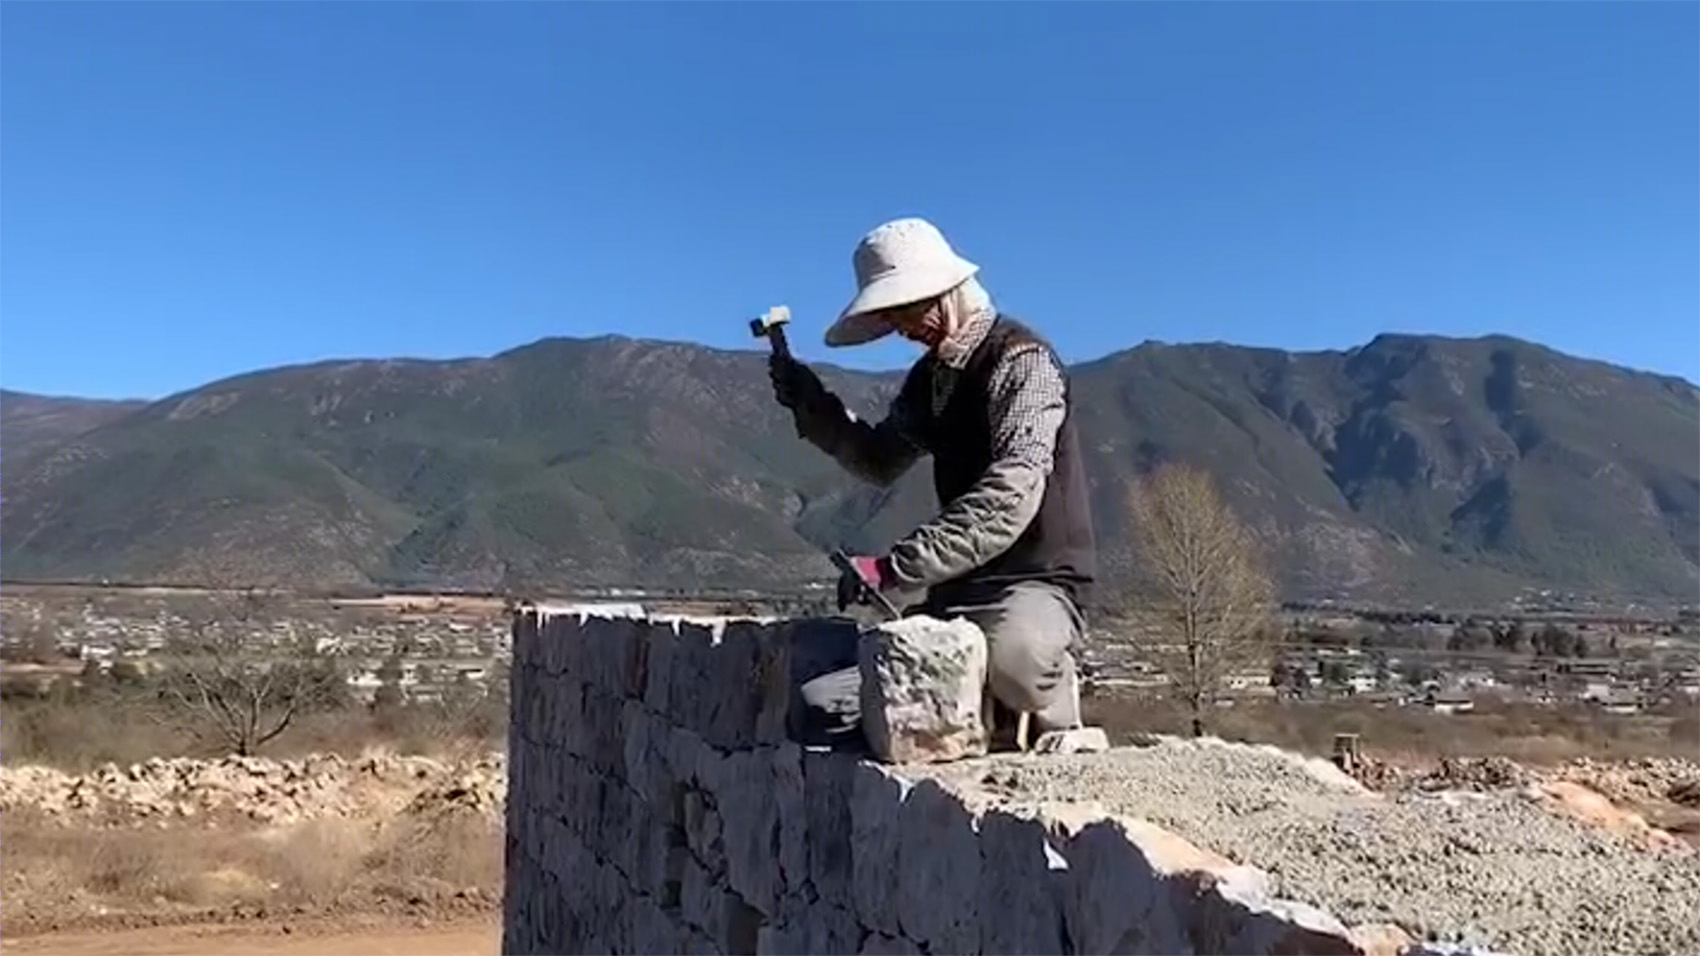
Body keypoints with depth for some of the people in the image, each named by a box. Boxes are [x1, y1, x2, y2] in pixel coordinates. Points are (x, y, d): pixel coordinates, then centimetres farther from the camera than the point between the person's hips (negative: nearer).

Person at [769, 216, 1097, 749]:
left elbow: (1010, 498, -27)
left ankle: (1055, 728, -7)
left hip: (1036, 584, -8)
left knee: (1011, 652, -42)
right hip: (959, 590, 8)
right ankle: (990, 707, 10)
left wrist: (893, 568, -31)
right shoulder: (931, 375, 12)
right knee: (825, 699, -1)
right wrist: (812, 406, 6)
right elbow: (881, 462, 24)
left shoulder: (1021, 360, -15)